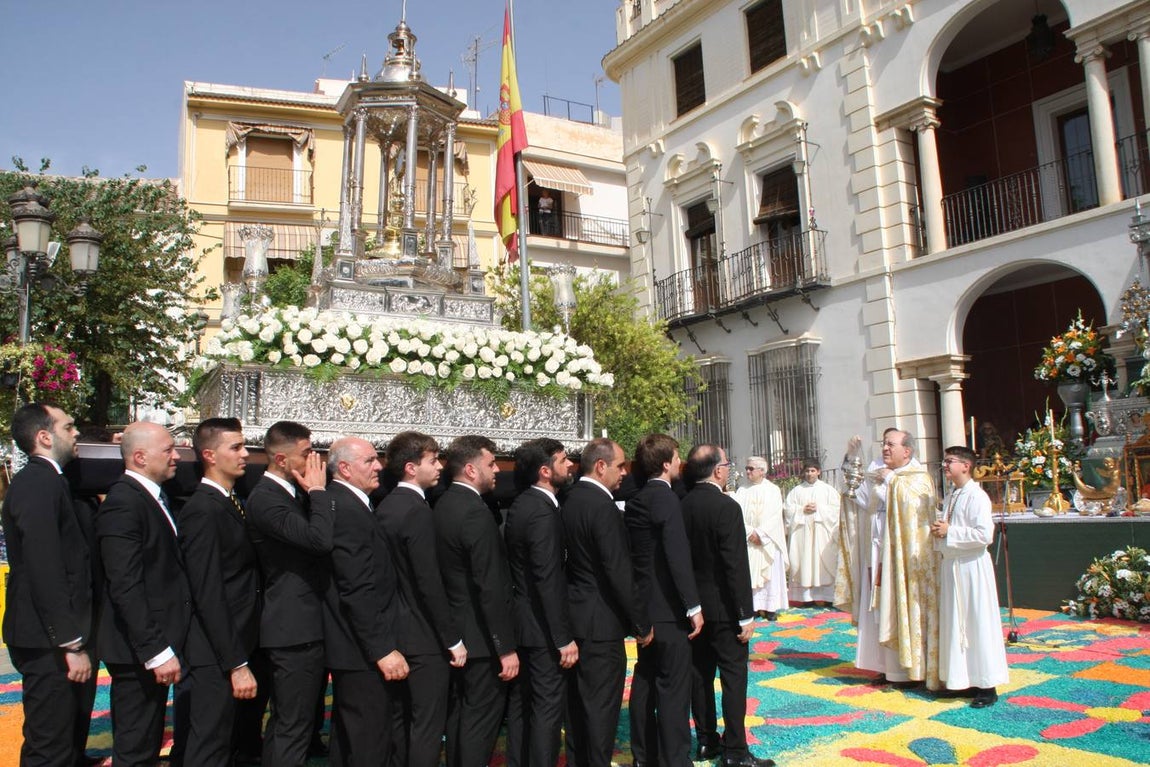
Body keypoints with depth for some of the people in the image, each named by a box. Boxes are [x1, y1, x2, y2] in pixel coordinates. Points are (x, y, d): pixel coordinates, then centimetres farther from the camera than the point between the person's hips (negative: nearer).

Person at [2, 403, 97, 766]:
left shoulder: (50, 480, 14)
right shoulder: (37, 484, -17)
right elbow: (45, 571, -23)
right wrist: (72, 644, -22)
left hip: (64, 640, 10)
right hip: (51, 644, -10)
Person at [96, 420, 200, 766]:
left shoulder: (156, 495, 11)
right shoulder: (123, 503, -18)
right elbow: (126, 588, -24)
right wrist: (156, 651, -25)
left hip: (157, 646, 9)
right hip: (138, 651, -8)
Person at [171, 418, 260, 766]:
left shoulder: (231, 502, 10)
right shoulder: (203, 510, -18)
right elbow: (208, 596, -22)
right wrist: (236, 664, -22)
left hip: (234, 645, 9)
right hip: (216, 657, -9)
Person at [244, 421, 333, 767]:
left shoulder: (294, 493, 11)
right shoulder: (265, 498, -18)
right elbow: (320, 539, -28)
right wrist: (318, 490, -18)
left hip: (303, 625, 10)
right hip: (294, 630, -10)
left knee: (285, 723, 20)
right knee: (293, 728, -2)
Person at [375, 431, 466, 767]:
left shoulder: (385, 506, 7)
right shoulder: (417, 511, -20)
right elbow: (430, 584, -22)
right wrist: (454, 638, -16)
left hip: (397, 629, 9)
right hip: (424, 636, -9)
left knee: (399, 719, 17)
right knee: (427, 725, 0)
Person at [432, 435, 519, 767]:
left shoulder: (441, 506, 6)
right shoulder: (476, 513, -22)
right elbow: (490, 587, -24)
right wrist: (506, 647, -19)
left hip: (454, 631, 9)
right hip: (480, 637, -9)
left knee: (459, 712, 19)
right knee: (482, 716, 1)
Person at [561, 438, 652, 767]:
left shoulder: (571, 499, 7)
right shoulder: (602, 507, -20)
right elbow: (619, 572, -22)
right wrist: (643, 623, -13)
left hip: (575, 616, 9)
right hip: (601, 621, -9)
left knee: (578, 700, 18)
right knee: (602, 703, 1)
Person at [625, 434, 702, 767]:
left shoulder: (636, 500, 9)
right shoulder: (665, 498, -16)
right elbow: (678, 556, -22)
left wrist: (638, 600, 17)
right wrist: (693, 606, -18)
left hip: (645, 603, 9)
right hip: (668, 606, -9)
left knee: (646, 679, 15)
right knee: (674, 686, -2)